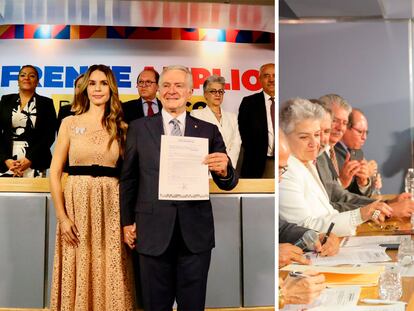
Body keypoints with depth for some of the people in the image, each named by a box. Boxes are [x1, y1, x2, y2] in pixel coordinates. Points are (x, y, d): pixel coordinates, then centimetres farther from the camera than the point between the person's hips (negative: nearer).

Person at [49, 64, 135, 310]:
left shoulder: (120, 127, 8)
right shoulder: (70, 123, 4)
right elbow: (55, 172, 2)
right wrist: (62, 216, -7)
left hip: (111, 207, 1)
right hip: (78, 202, -1)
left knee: (110, 277, 5)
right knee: (78, 278, 5)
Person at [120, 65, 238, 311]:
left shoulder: (208, 131, 3)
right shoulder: (139, 128, 4)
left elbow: (228, 184, 3)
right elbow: (128, 178, 9)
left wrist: (224, 171, -19)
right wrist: (127, 222, 9)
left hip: (196, 232, 0)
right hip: (153, 231, 0)